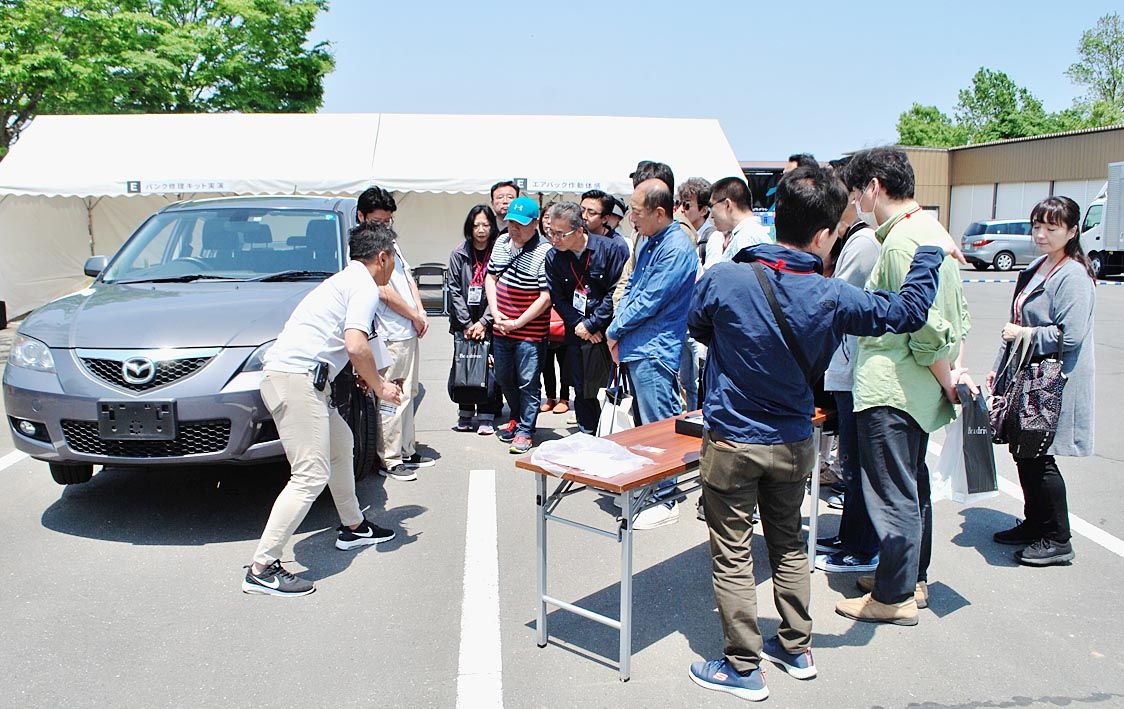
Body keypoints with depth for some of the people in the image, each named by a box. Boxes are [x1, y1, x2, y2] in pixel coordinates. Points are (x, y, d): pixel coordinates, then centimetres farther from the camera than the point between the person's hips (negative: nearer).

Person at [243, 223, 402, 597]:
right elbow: (356, 345, -20)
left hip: (286, 374, 11)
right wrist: (380, 387, -6)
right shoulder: (365, 286, -6)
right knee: (311, 476, -11)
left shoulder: (344, 280, 25)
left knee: (341, 443, 25)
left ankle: (352, 527, 39)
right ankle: (262, 569, -9)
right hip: (298, 378, -11)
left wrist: (369, 377, 36)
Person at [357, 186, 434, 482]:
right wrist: (415, 316, -6)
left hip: (408, 333, 9)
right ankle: (390, 460, 3)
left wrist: (421, 312, 3)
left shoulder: (391, 241, 15)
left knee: (407, 395, 15)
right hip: (389, 336, -9)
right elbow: (384, 293, -16)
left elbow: (408, 277, 17)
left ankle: (407, 451, 26)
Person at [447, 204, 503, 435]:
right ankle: (465, 414, 16)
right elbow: (454, 290, 1)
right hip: (463, 322, 2)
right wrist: (467, 323, -4)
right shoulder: (459, 254, 2)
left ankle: (486, 416, 4)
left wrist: (483, 322, -9)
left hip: (489, 323, -2)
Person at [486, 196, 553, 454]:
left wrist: (518, 323, -15)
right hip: (501, 328, 7)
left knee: (528, 383, 2)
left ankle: (525, 431, 16)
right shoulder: (502, 242, 6)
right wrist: (495, 312, 0)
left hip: (530, 332, -7)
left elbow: (546, 296, -17)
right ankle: (517, 418, 40)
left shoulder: (544, 253, -15)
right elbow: (491, 277, 14)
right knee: (504, 378, 18)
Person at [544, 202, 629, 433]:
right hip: (577, 334, 4)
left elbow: (615, 293, -11)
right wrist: (578, 324, -10)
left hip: (609, 329, -3)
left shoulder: (612, 249, -11)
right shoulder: (553, 257, 0)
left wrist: (591, 324, -12)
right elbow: (558, 298, 3)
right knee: (582, 390, 10)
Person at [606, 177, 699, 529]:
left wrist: (614, 331, -6)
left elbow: (648, 302, -19)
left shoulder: (676, 249, -17)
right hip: (635, 348, 9)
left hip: (654, 352, -9)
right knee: (643, 422, 19)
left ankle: (665, 500, 7)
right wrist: (618, 334, 3)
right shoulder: (648, 242, 12)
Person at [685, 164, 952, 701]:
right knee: (788, 545, 21)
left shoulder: (722, 279, -19)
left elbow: (698, 328, 2)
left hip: (731, 442, -2)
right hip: (794, 443, 3)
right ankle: (795, 649, 35)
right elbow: (908, 311, 1)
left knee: (732, 556, 9)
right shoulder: (831, 298, -15)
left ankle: (743, 668, 19)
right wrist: (930, 252, 16)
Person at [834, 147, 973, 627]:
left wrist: (947, 384, -11)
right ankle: (913, 578, 34)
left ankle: (894, 597, 13)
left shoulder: (901, 243, -20)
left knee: (892, 492, 1)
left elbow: (928, 329, -22)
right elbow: (958, 316, 16)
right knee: (912, 484, 19)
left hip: (891, 391, -10)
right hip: (917, 389, 10)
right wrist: (956, 372, 12)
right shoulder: (932, 232, 13)